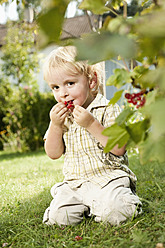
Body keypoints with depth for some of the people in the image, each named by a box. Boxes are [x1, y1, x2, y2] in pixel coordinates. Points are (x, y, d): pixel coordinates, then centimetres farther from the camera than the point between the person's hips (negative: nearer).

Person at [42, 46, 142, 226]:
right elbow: (53, 154, 7)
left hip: (109, 177, -5)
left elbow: (119, 149, -16)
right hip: (74, 183, 5)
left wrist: (91, 124, -24)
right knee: (58, 216, -17)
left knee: (114, 212, -31)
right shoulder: (60, 115, 10)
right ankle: (88, 205, 11)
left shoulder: (107, 109, -6)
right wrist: (55, 125, -10)